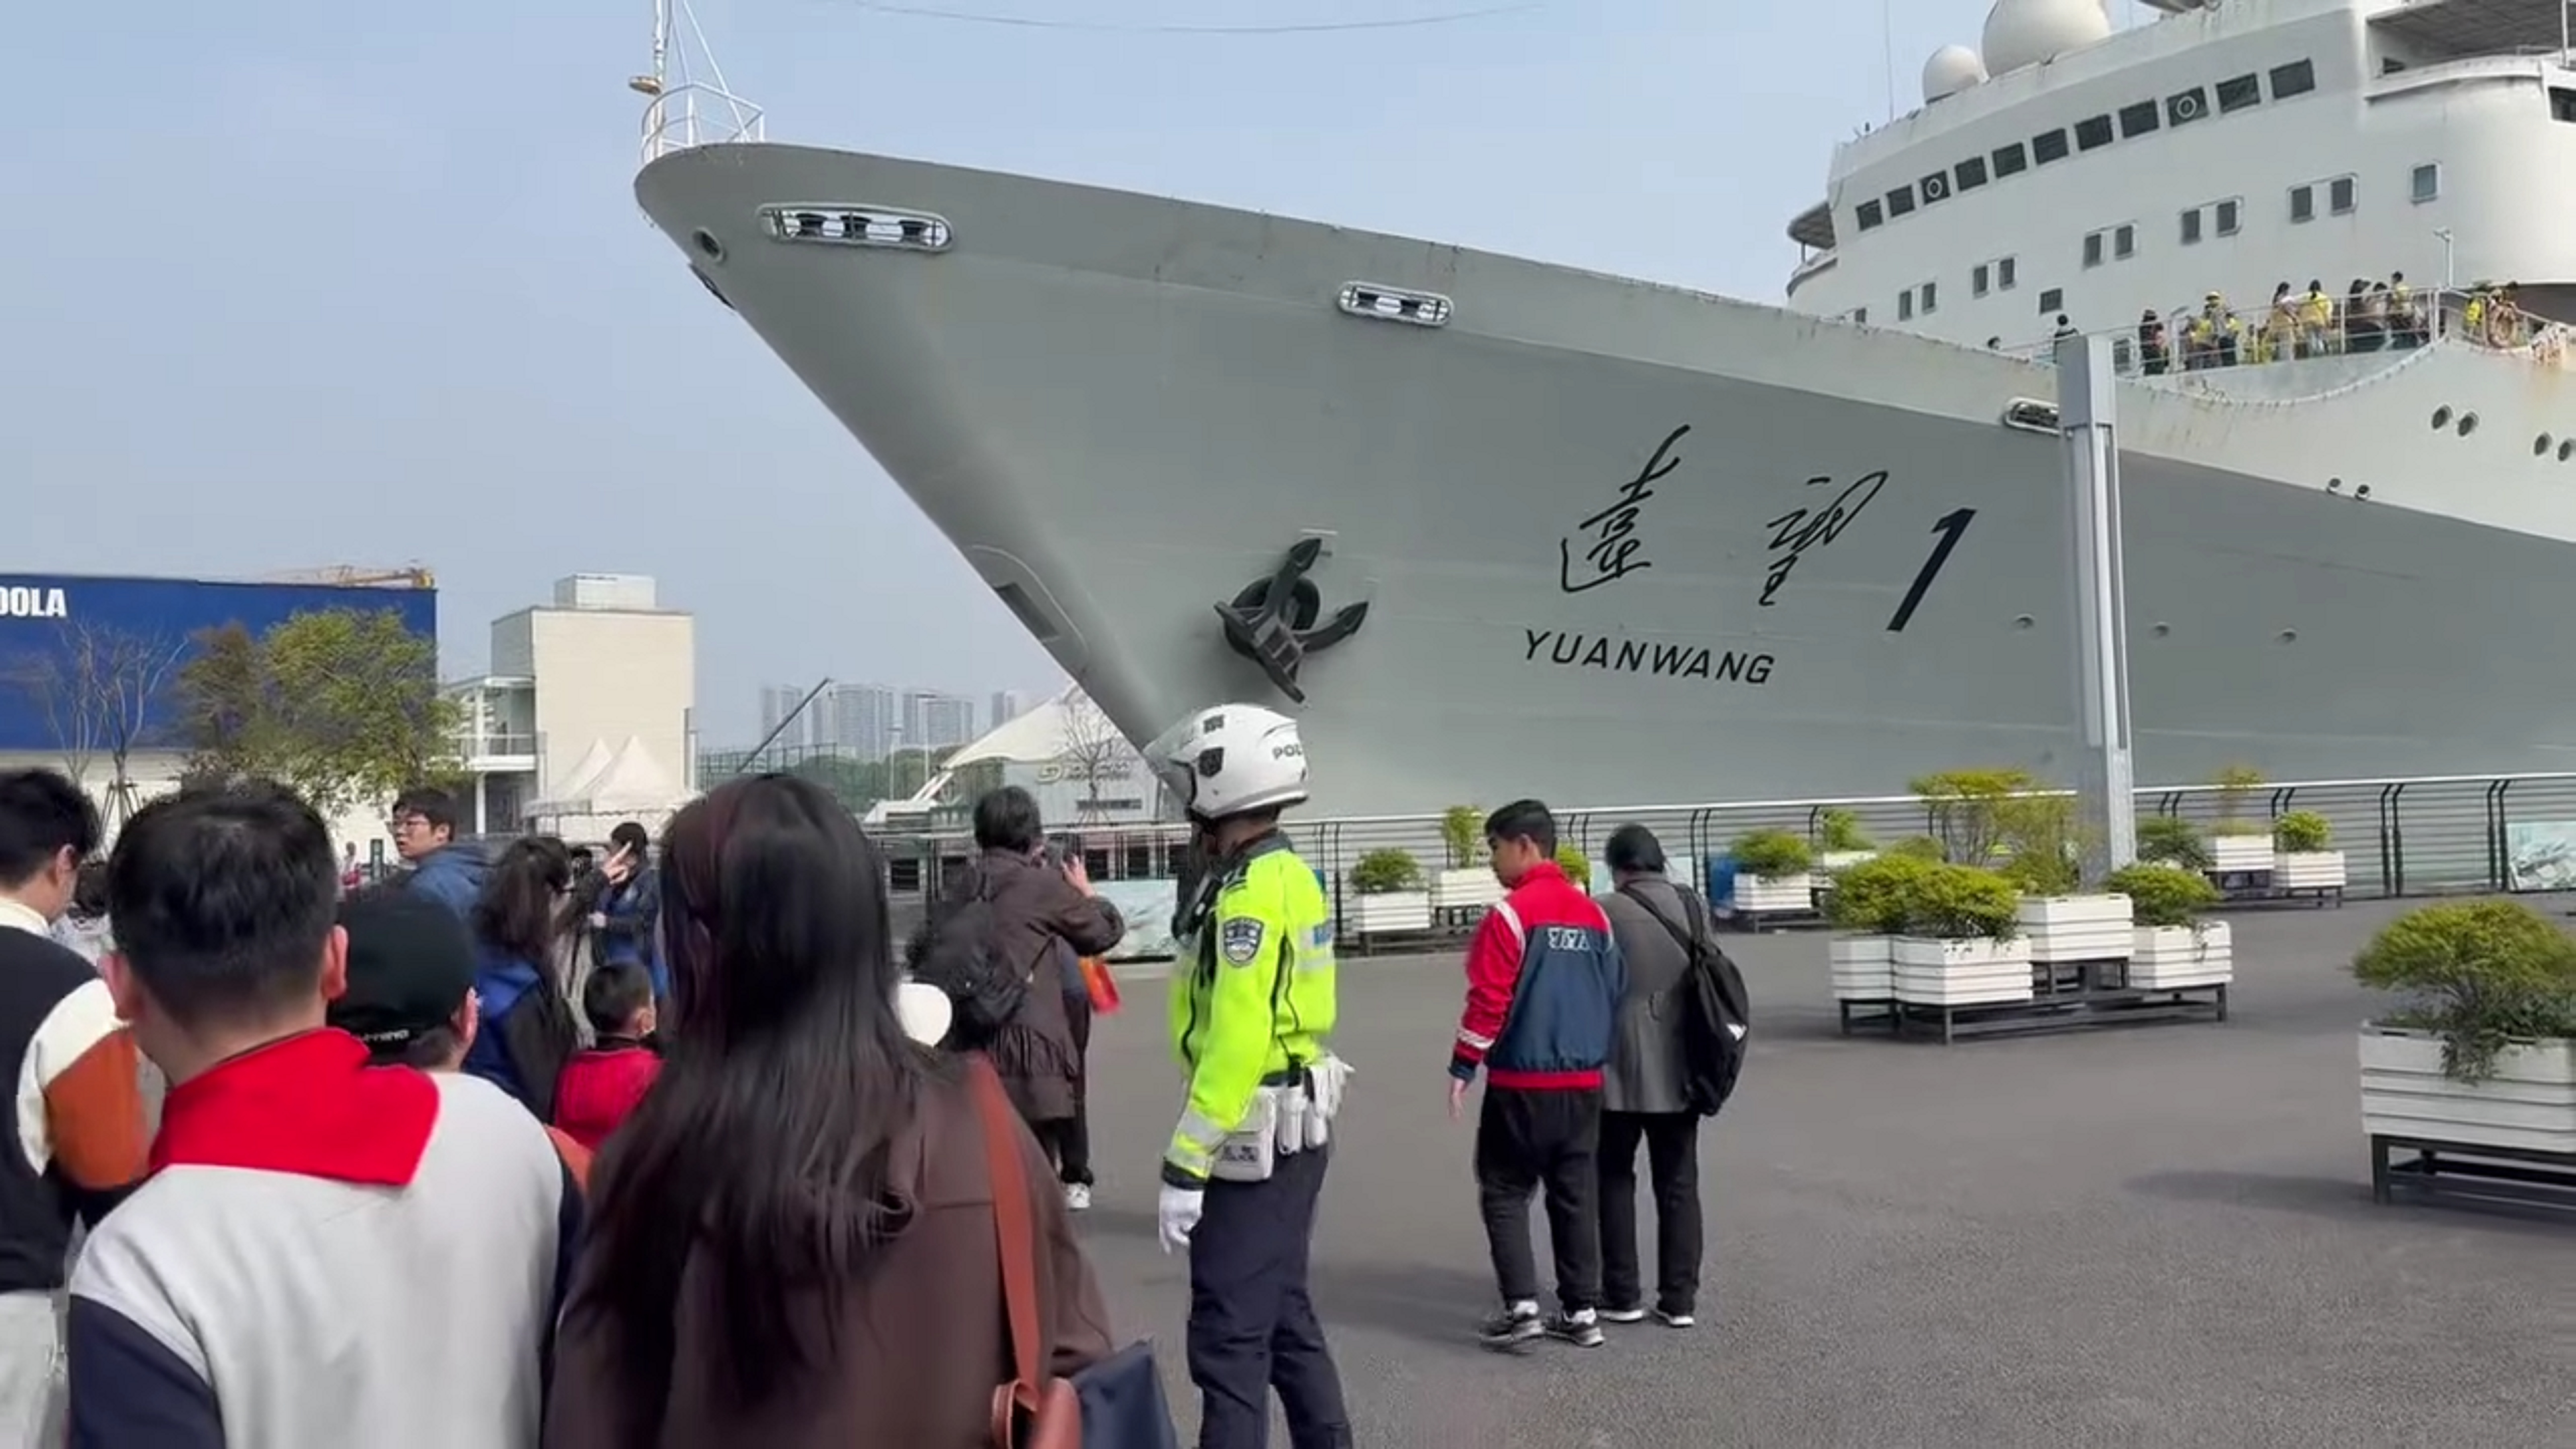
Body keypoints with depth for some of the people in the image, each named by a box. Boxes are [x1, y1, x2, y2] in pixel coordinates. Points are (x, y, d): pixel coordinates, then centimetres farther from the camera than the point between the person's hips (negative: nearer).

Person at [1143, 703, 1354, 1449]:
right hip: (1296, 1129, 10)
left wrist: (1185, 1165, -23)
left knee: (1230, 1336, -4)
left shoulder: (1250, 893, -20)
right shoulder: (1289, 876, 10)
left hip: (1254, 1139, -10)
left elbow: (1237, 1044, -25)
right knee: (1285, 1315, 19)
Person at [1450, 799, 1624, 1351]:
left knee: (1504, 1191, 4)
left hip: (1522, 1082, -6)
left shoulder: (1511, 915, -13)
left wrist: (1462, 1067, -8)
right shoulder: (1593, 913, 8)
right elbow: (1615, 990, 13)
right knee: (1575, 1195, 12)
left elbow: (1488, 1001, -15)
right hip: (1584, 1081, 6)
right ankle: (1582, 1311, 14)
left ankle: (1521, 1306, -4)